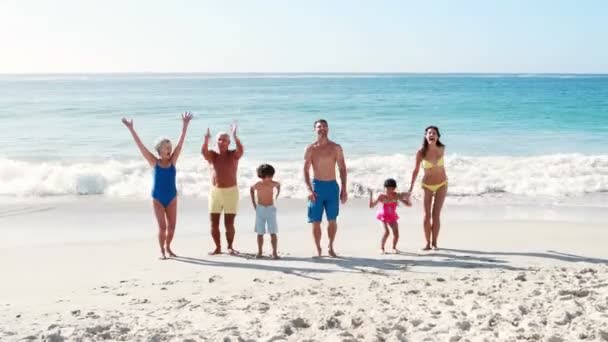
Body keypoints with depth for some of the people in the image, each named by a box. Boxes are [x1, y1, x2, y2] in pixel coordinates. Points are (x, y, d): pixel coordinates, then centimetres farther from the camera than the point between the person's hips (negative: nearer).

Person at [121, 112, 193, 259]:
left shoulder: (172, 161, -3)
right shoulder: (154, 162, -7)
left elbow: (180, 142, -9)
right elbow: (140, 145, -11)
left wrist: (185, 125, -15)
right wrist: (131, 129, -16)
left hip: (172, 198, 2)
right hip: (157, 199, -2)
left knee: (171, 226, 5)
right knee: (162, 227, -5)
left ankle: (168, 247, 27)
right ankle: (162, 250, 14)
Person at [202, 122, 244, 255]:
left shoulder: (233, 155, 1)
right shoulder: (212, 155, 5)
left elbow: (241, 150, -22)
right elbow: (203, 151, -18)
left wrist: (235, 136, -37)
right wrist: (206, 139, -37)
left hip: (231, 191, -2)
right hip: (215, 191, 2)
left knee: (229, 223, 0)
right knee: (213, 223, 2)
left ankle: (230, 247, 16)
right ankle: (218, 248, 16)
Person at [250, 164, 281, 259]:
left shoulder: (273, 184, -9)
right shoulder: (257, 185, -10)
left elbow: (278, 184, 16)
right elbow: (251, 189, 13)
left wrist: (277, 194, 10)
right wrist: (253, 203, 12)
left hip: (271, 209, 0)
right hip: (260, 209, 0)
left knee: (273, 232, -5)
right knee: (260, 233, 5)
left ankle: (274, 252, -4)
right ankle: (259, 252, 15)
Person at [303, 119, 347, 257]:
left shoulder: (336, 148, 4)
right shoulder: (310, 149, 1)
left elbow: (342, 169, 5)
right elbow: (306, 171, -2)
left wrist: (344, 189, -2)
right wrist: (309, 190, -13)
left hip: (332, 186, 1)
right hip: (317, 186, -1)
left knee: (332, 220, 5)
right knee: (316, 222, -1)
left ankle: (331, 247, 22)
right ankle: (318, 249, 11)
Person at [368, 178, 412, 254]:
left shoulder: (397, 196, -16)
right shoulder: (381, 196, -20)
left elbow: (409, 204, -12)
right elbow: (371, 206, -19)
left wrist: (407, 198, -32)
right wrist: (371, 195, -28)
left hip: (392, 216, 3)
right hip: (384, 216, -3)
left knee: (396, 233, -2)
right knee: (386, 232, -21)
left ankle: (394, 247, 25)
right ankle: (382, 248, -2)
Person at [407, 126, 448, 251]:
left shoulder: (442, 149, -11)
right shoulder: (421, 152, -17)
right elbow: (416, 170, -7)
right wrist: (411, 188, -5)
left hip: (442, 184, 1)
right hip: (427, 185, -1)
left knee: (436, 215, -3)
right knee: (427, 215, -2)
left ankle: (434, 242, 6)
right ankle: (427, 243, 9)